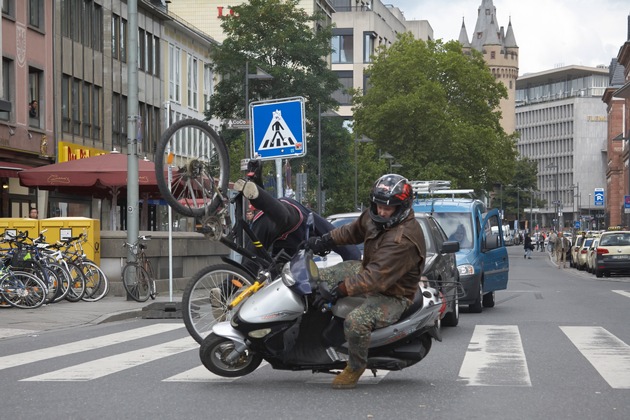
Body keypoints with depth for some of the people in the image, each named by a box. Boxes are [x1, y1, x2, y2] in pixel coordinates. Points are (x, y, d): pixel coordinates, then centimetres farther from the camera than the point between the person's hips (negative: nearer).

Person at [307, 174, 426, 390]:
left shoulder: (404, 239, -34)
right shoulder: (374, 216, -7)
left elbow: (377, 277, -38)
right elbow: (354, 230, 17)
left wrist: (341, 289, -35)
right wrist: (327, 240, 5)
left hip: (392, 295, -9)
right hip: (366, 269, 9)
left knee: (356, 322, -33)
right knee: (317, 277, 7)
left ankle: (355, 367, -7)